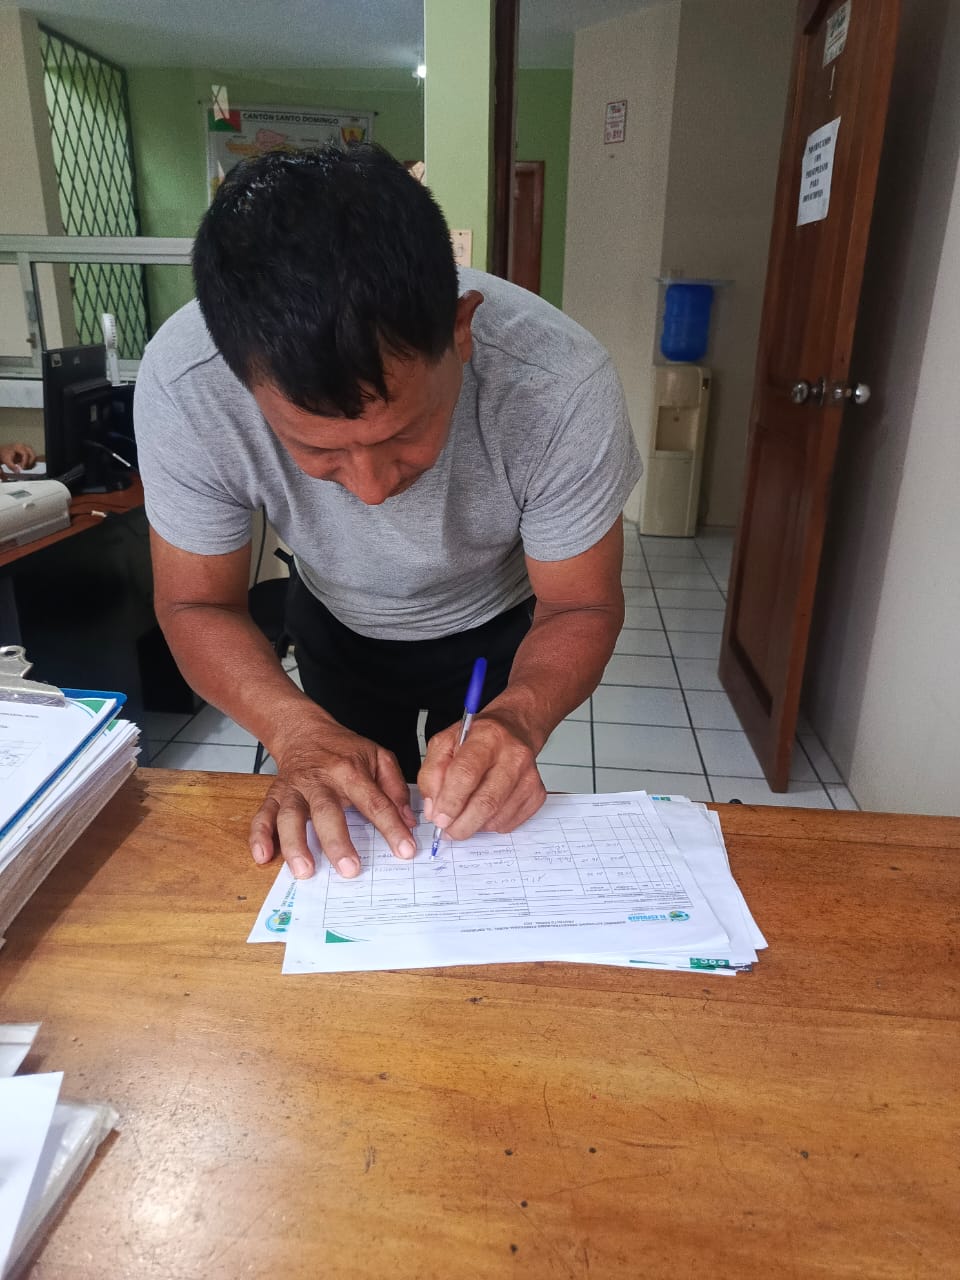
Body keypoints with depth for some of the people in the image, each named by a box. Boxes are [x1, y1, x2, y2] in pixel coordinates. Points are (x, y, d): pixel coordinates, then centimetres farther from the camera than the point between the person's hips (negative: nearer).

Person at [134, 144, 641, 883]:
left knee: (484, 830, 18)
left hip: (497, 626, -1)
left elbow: (579, 607, -24)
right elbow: (198, 603, -20)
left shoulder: (561, 385, -38)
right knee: (351, 842, 21)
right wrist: (299, 730, -39)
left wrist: (517, 719, -45)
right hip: (339, 628, 2)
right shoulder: (183, 388, -34)